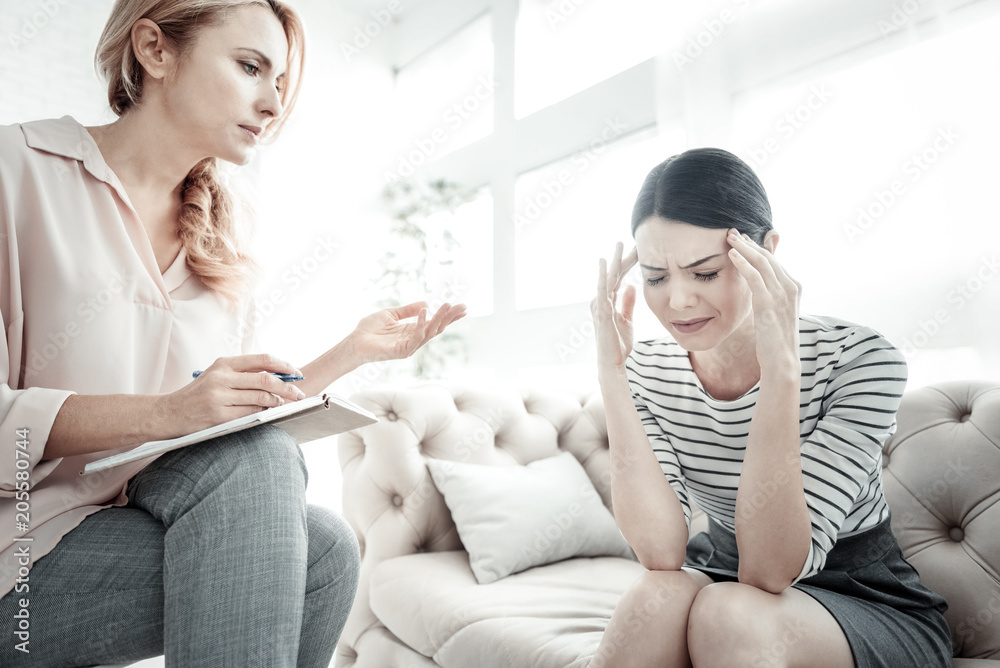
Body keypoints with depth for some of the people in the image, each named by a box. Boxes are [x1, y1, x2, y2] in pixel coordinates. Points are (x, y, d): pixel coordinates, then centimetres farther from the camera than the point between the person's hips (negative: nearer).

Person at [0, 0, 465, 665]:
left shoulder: (221, 231, 11)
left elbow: (248, 406, 10)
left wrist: (355, 349, 1)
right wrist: (164, 414, -29)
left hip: (156, 522, 5)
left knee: (324, 546, -20)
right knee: (257, 457, -27)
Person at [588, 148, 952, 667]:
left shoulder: (858, 359, -21)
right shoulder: (647, 371, -11)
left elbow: (770, 571, -28)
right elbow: (662, 555, -22)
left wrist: (781, 371, -37)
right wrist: (611, 378, -28)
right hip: (718, 580, 3)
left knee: (730, 613, -33)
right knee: (656, 599, -31)